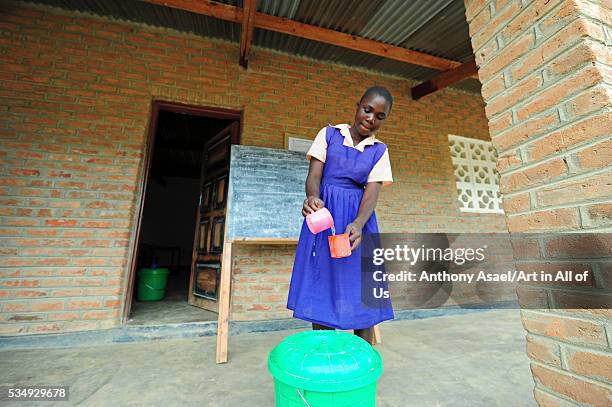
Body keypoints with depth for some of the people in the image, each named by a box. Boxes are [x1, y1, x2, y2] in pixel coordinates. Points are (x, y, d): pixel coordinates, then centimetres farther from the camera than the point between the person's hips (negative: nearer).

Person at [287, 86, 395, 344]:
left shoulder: (379, 151, 9)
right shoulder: (329, 134, 7)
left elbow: (372, 191, -4)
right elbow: (313, 175, -2)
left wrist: (357, 224, -24)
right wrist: (313, 196, -26)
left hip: (358, 220, 2)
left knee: (363, 293, 2)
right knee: (321, 289, 0)